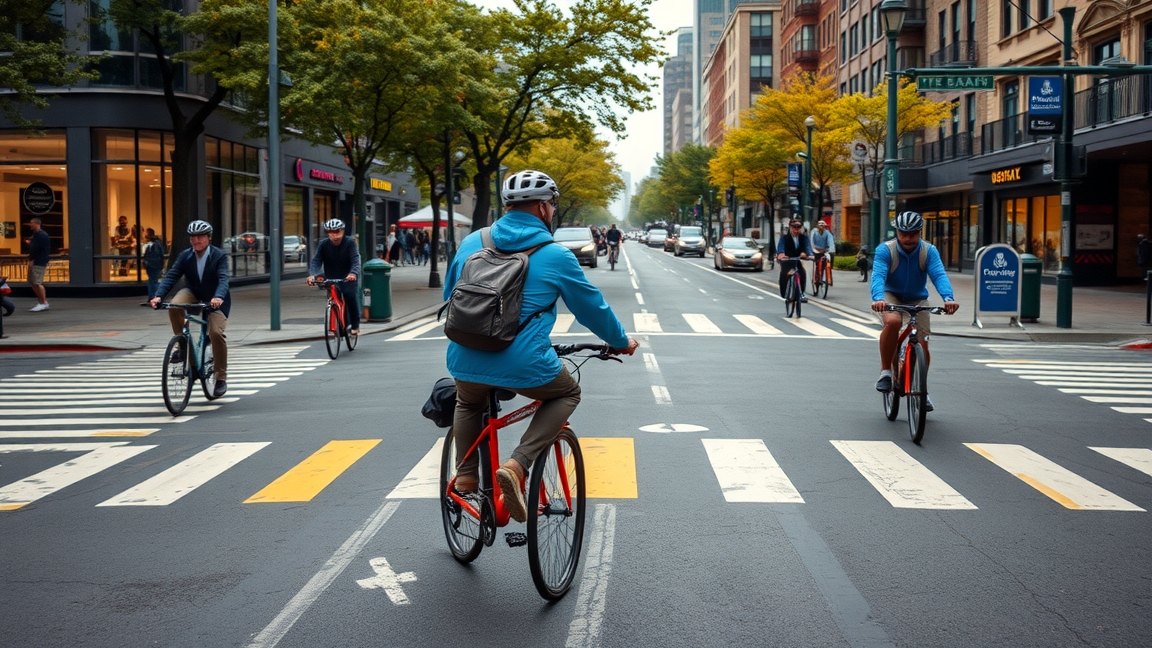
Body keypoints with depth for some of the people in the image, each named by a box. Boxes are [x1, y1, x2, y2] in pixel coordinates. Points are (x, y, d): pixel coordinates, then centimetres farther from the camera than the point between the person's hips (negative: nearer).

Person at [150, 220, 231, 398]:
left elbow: (223, 279, -28)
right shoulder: (185, 256, -6)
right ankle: (182, 345, -12)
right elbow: (171, 276, -14)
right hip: (193, 293, 3)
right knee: (174, 306, -31)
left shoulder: (219, 256, -15)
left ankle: (221, 378, -6)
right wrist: (158, 295, -31)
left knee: (216, 333, -21)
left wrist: (218, 297, -49)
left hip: (215, 299, -3)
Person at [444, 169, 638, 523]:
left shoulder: (472, 242, 11)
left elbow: (449, 294, 24)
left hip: (466, 361, 5)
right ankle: (516, 466, 4)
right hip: (523, 365, -5)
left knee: (468, 404, 37)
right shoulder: (555, 256, -1)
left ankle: (466, 474, 22)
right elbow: (592, 307, 9)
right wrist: (621, 342, 27)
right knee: (568, 393, 24)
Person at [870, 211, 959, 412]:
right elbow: (878, 275, -34)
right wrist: (878, 298, -54)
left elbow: (939, 275, -29)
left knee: (922, 343, -8)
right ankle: (885, 371, -17)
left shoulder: (929, 251, -15)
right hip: (891, 295, -2)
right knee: (892, 321, -35)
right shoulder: (885, 250, -19)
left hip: (917, 299, 2)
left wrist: (948, 297, -49)